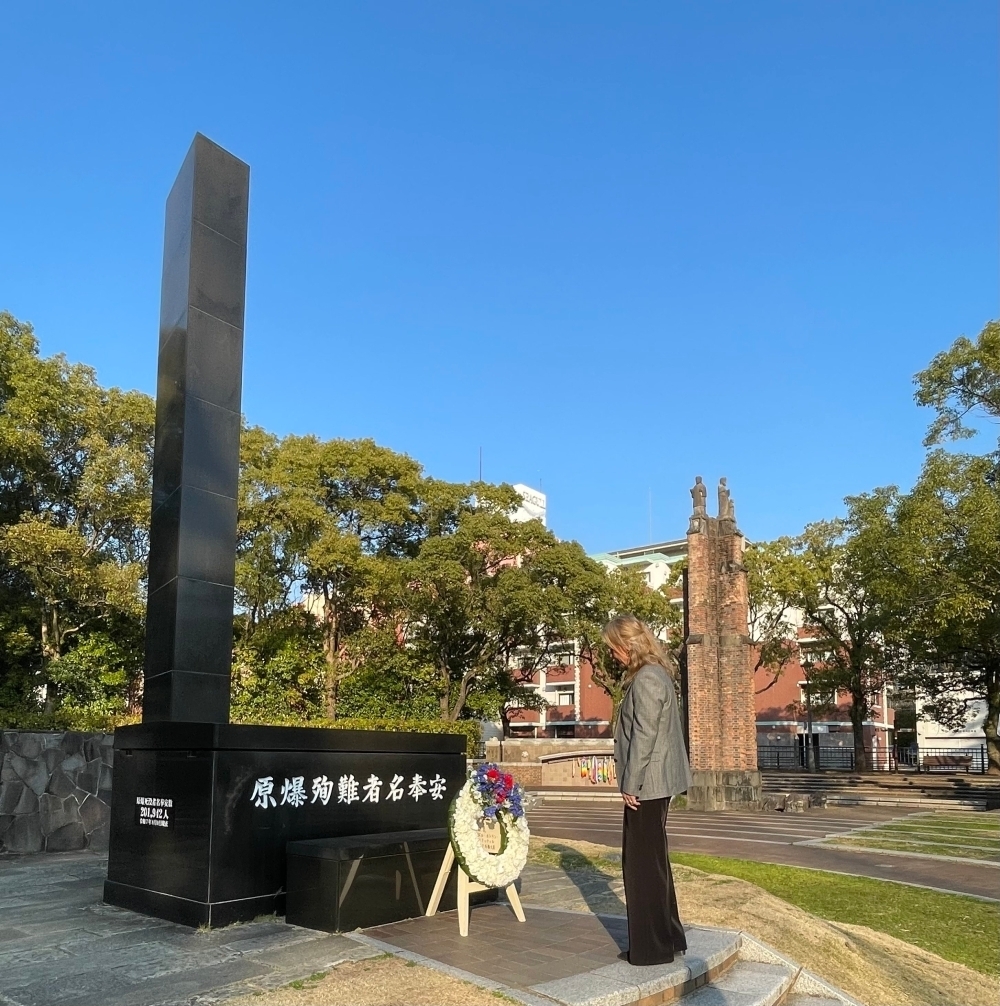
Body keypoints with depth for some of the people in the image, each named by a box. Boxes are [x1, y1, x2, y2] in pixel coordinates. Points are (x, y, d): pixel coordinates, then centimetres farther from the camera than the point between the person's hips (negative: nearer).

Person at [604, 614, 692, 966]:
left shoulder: (646, 679, -18)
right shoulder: (656, 674, 13)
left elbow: (644, 736, -21)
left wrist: (631, 784, -16)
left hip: (646, 784, -10)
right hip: (657, 782, 10)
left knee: (643, 863, 0)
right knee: (653, 861, 18)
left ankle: (652, 947, 9)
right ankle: (668, 937, 28)